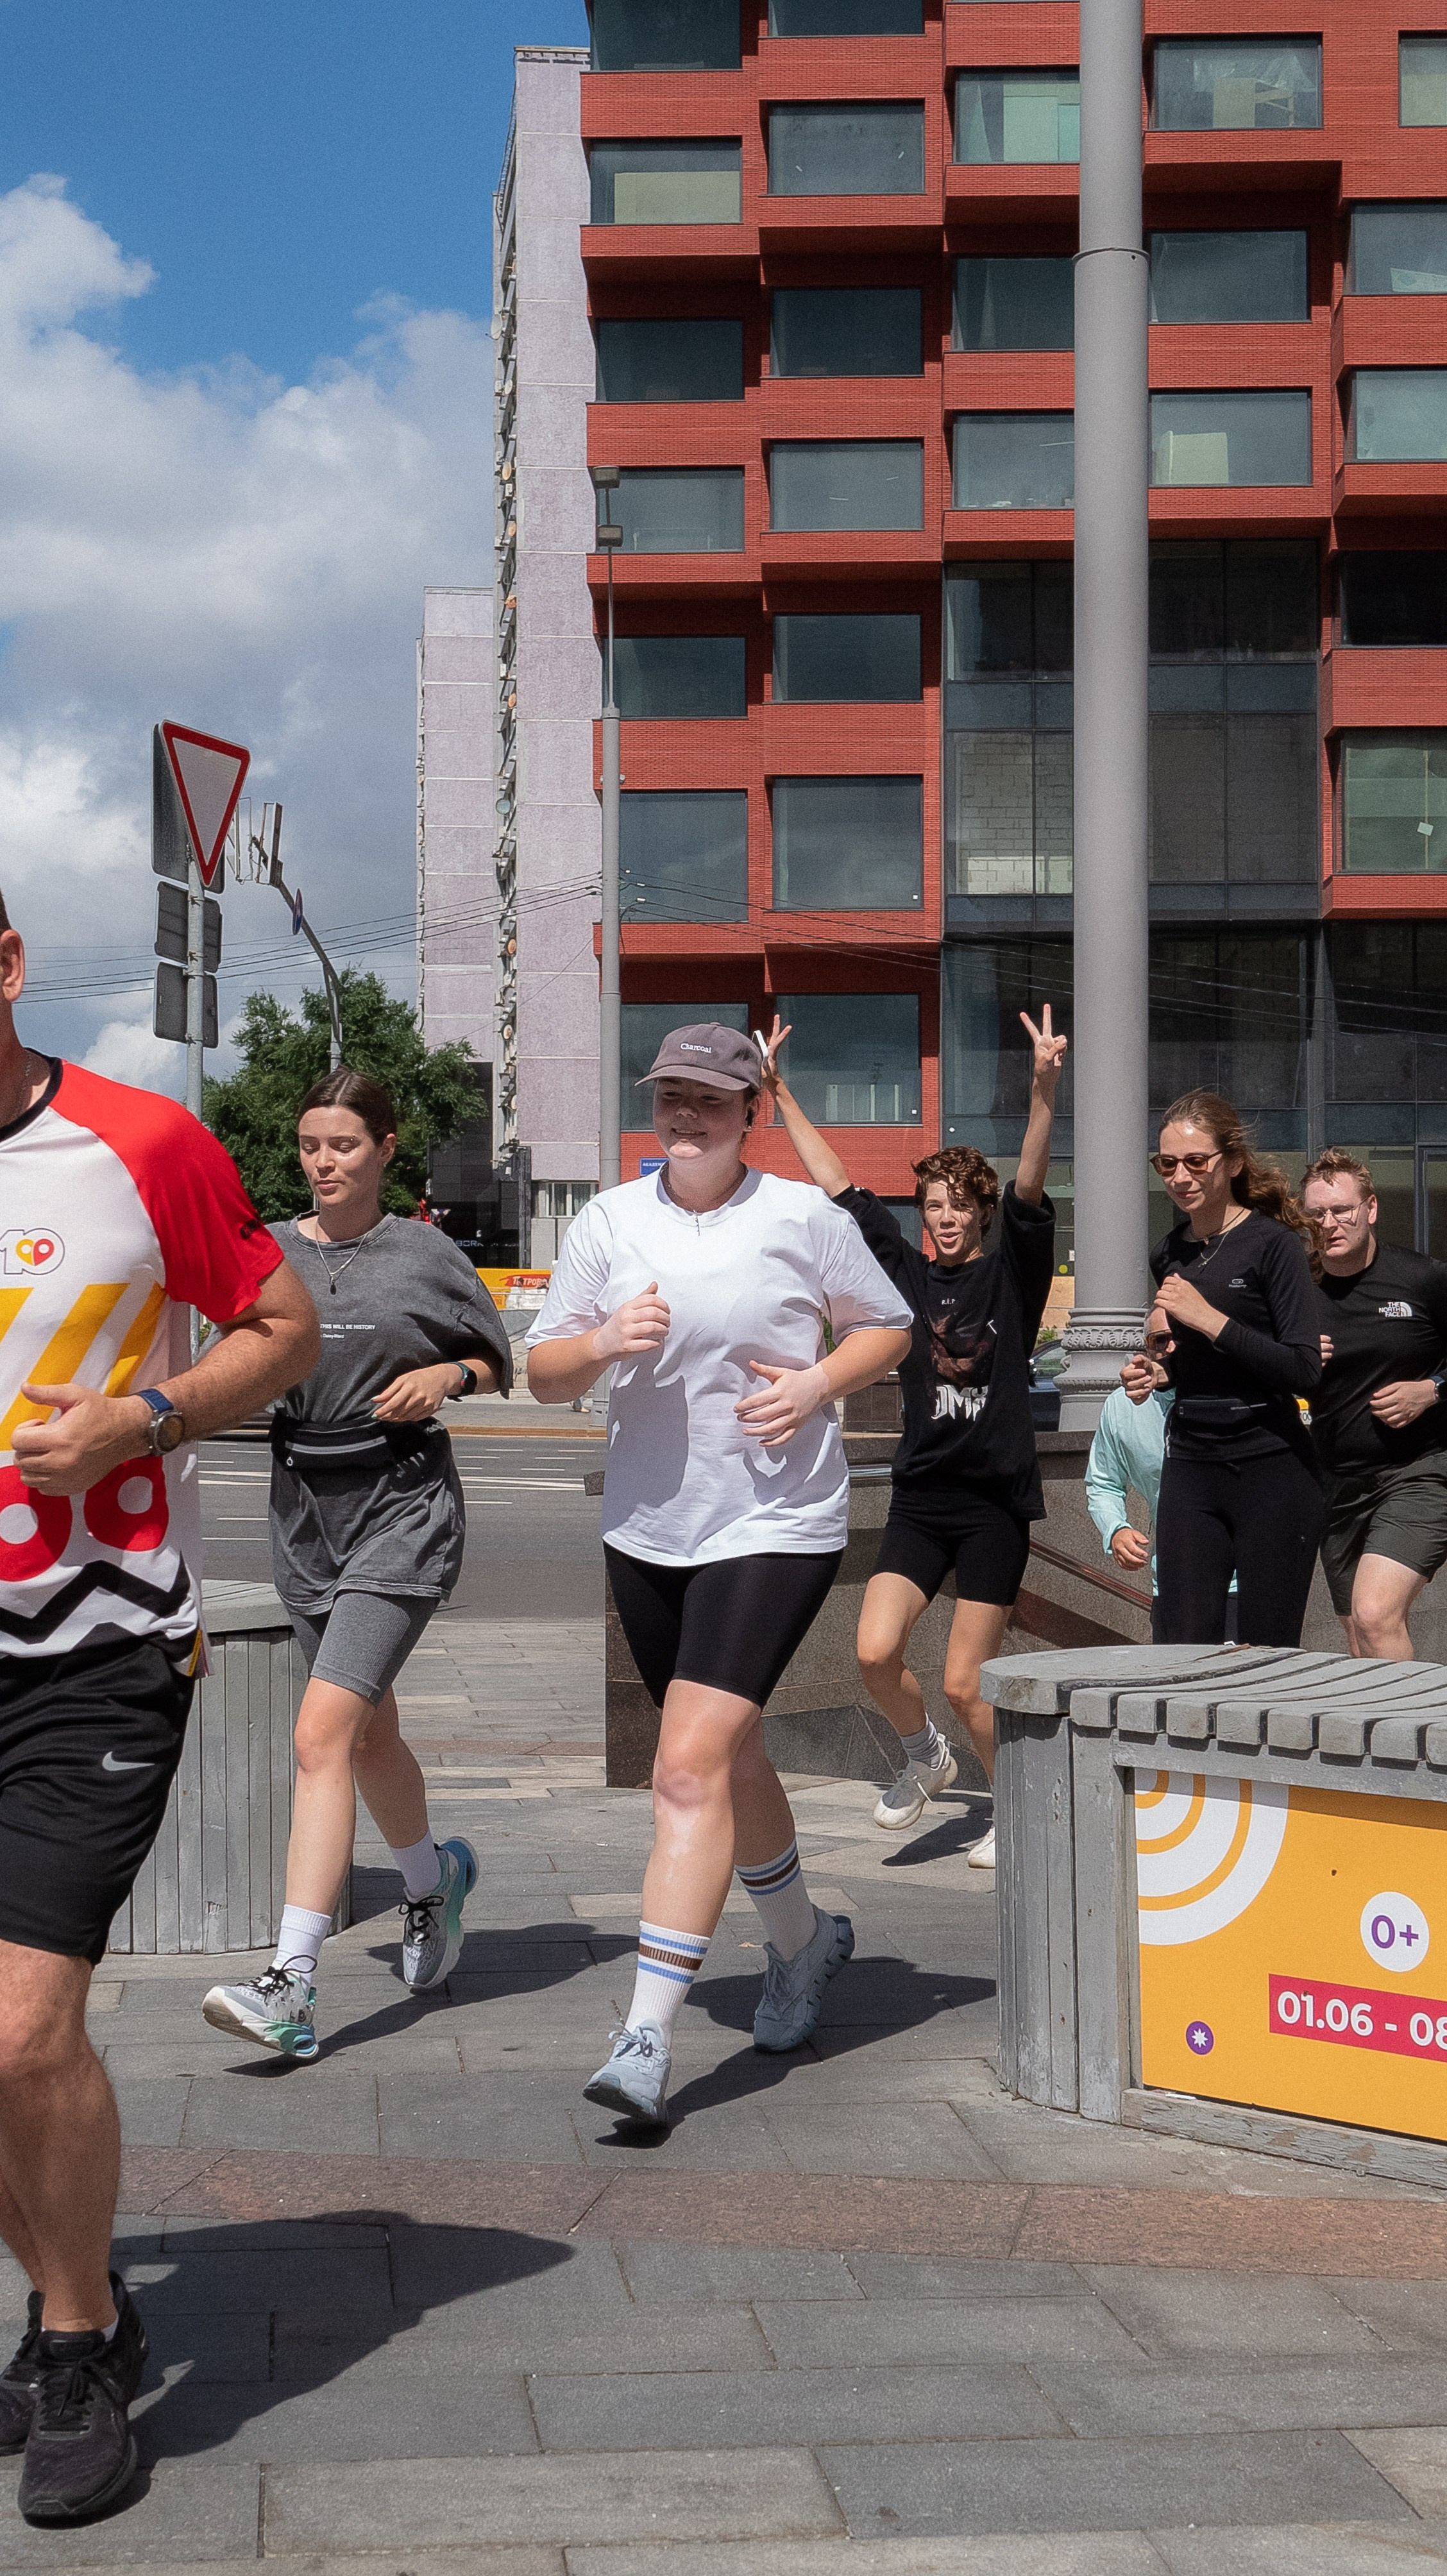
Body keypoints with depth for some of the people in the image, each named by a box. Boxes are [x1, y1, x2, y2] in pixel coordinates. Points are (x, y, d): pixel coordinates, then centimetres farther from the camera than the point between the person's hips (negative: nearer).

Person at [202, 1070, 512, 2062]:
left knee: (323, 1730, -17)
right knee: (371, 1730, 17)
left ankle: (291, 1985, -19)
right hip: (304, 1506, 5)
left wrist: (448, 1376, -10)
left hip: (403, 1505, -5)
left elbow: (499, 1358, 9)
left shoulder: (426, 1253, -1)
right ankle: (433, 1879, 46)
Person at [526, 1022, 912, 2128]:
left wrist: (816, 1384, -10)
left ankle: (648, 2038, -17)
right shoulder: (609, 1220, 4)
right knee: (728, 1757, 18)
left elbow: (888, 1328, 8)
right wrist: (605, 1343, -15)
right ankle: (803, 1938, 44)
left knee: (693, 1763, -17)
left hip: (776, 1526, -5)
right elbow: (544, 1374, 6)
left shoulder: (803, 1218, -4)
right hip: (648, 1529, 5)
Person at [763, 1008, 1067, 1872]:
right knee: (876, 1652, -11)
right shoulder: (909, 1274, 8)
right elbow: (839, 1185, 9)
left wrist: (1045, 1089, -31)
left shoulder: (1011, 1276, -1)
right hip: (921, 1494, 4)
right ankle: (926, 1756, 20)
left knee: (966, 1681, -2)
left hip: (997, 1497, -4)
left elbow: (1029, 1194, -16)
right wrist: (780, 1091, 8)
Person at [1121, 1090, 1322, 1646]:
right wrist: (1152, 1365, 4)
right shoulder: (1169, 1255, 12)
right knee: (1182, 1649, -1)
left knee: (1270, 1659, 0)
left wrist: (1209, 1319, -18)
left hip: (1272, 1470, -5)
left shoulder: (1273, 1244, -7)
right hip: (1190, 1469, 5)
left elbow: (1303, 1369, -15)